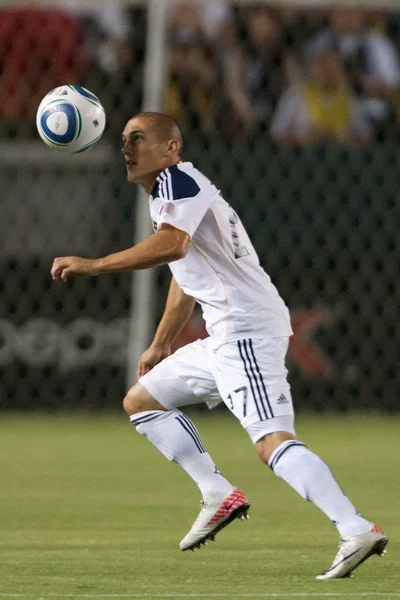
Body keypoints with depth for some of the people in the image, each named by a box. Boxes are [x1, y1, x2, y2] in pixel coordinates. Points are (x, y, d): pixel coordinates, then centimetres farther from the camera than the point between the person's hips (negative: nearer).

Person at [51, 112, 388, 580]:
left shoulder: (177, 180, -7)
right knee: (140, 401, 20)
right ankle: (220, 497, 12)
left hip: (247, 328, -11)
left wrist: (92, 265, -25)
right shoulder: (170, 191, 24)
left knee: (271, 442, -23)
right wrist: (160, 346, 42)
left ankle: (357, 531, -33)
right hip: (227, 338, 11)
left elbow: (171, 244, -28)